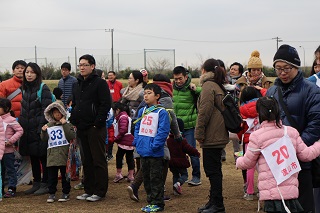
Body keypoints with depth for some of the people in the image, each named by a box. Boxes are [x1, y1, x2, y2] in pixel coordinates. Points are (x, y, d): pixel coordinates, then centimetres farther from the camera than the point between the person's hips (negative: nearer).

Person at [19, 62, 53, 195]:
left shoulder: (43, 89, -8)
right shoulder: (24, 89, 12)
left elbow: (46, 110, -13)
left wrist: (42, 128, -19)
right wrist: (20, 125, 11)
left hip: (40, 129, -7)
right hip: (28, 129, 7)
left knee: (43, 157, 0)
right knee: (33, 157, 12)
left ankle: (45, 184, 7)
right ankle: (36, 183, 21)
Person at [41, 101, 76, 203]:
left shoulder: (67, 124, 3)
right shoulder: (49, 125, 13)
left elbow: (72, 136, -12)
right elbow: (44, 140, 12)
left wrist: (65, 124, -13)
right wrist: (43, 131, -7)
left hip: (64, 153, -3)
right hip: (52, 154, 3)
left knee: (65, 174, 3)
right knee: (51, 175, 4)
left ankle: (66, 193, 11)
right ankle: (51, 193, 11)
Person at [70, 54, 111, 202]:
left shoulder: (100, 83, -7)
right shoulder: (77, 85, 16)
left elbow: (106, 105, -13)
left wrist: (98, 123, -17)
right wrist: (73, 121, 11)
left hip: (95, 128, -8)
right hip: (81, 129, 8)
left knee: (98, 160, -2)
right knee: (86, 161, 13)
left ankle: (100, 191, 5)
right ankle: (89, 190, 21)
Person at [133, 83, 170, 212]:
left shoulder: (161, 112, -11)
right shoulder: (141, 111, 11)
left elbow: (163, 131, -16)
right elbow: (137, 128, 18)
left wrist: (154, 145, -20)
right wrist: (136, 142, 5)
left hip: (155, 153, -7)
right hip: (143, 151, 7)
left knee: (156, 178, -1)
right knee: (146, 177, 14)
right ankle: (150, 201, 25)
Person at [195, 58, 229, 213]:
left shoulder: (208, 86, -12)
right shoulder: (219, 86, 17)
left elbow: (204, 112, -18)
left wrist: (199, 133, -13)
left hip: (211, 136, -10)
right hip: (218, 135, 10)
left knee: (212, 170, -5)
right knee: (214, 169, 16)